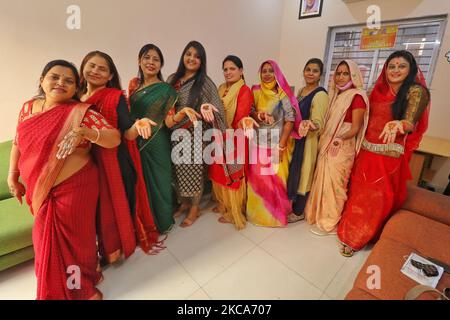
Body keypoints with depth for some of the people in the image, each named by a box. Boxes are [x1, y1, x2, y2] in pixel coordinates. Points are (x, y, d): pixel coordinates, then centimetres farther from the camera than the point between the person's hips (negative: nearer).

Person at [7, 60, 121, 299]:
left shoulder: (81, 112, -11)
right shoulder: (28, 108, 6)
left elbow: (114, 138, -18)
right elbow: (18, 143, 15)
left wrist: (84, 132, -34)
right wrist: (12, 177, 15)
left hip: (74, 187, -5)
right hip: (40, 189, 6)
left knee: (74, 237, 9)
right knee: (48, 238, 20)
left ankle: (82, 287, 36)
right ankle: (55, 289, 46)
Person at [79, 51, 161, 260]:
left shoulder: (116, 97, -7)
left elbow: (128, 134, -16)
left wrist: (137, 125, -35)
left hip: (115, 161, -4)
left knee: (121, 201, 8)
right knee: (98, 205, 15)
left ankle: (125, 240, 33)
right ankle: (107, 247, 38)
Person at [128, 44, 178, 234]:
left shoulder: (166, 90, -7)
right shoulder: (134, 84, 9)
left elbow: (168, 120, -10)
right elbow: (129, 111, 15)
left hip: (156, 144, -5)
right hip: (136, 142, 5)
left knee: (157, 182, 5)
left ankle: (162, 222, 28)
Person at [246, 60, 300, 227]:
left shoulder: (283, 94, -4)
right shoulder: (255, 91, 6)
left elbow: (290, 119, -9)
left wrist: (281, 146, -14)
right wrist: (257, 114, -19)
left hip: (277, 143, -3)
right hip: (257, 143, 3)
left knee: (276, 179, 4)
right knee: (256, 178, 9)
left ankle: (275, 213, 25)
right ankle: (257, 211, 31)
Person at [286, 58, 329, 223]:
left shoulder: (320, 95, -15)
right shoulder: (301, 90, 10)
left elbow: (318, 123, -22)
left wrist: (309, 126, -41)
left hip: (307, 141, -8)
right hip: (295, 137, 8)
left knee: (303, 174, 4)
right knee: (293, 172, 17)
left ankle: (299, 212, 21)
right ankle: (293, 203, 36)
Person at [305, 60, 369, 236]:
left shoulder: (357, 96, -10)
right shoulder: (337, 95, 13)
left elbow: (355, 127, -15)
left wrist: (340, 139, -31)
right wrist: (323, 140, 4)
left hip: (342, 148, -7)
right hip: (327, 145, 7)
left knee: (333, 184, 1)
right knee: (323, 181, 14)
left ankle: (329, 223, 17)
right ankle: (320, 215, 30)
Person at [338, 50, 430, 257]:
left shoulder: (416, 91, -8)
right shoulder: (379, 90, 9)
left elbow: (410, 123, -23)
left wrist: (398, 124, -42)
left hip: (389, 155, -5)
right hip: (367, 151, 5)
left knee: (376, 199, 4)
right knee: (358, 193, 14)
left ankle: (358, 238, 20)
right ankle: (351, 230, 32)